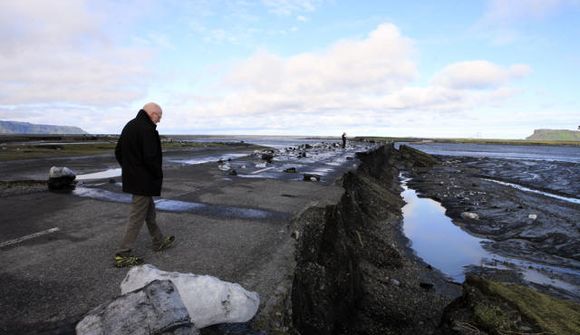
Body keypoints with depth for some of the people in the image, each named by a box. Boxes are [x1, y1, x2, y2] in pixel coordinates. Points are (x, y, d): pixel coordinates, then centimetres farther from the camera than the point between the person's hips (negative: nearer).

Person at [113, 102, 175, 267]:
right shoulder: (147, 129, -20)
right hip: (144, 181, -10)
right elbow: (150, 158, -26)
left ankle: (159, 242, 35)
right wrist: (159, 175, -10)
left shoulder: (129, 125, 11)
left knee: (149, 210, 21)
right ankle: (122, 255, 8)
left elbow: (118, 152, 16)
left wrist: (129, 169, 17)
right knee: (137, 216, 0)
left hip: (131, 178, 10)